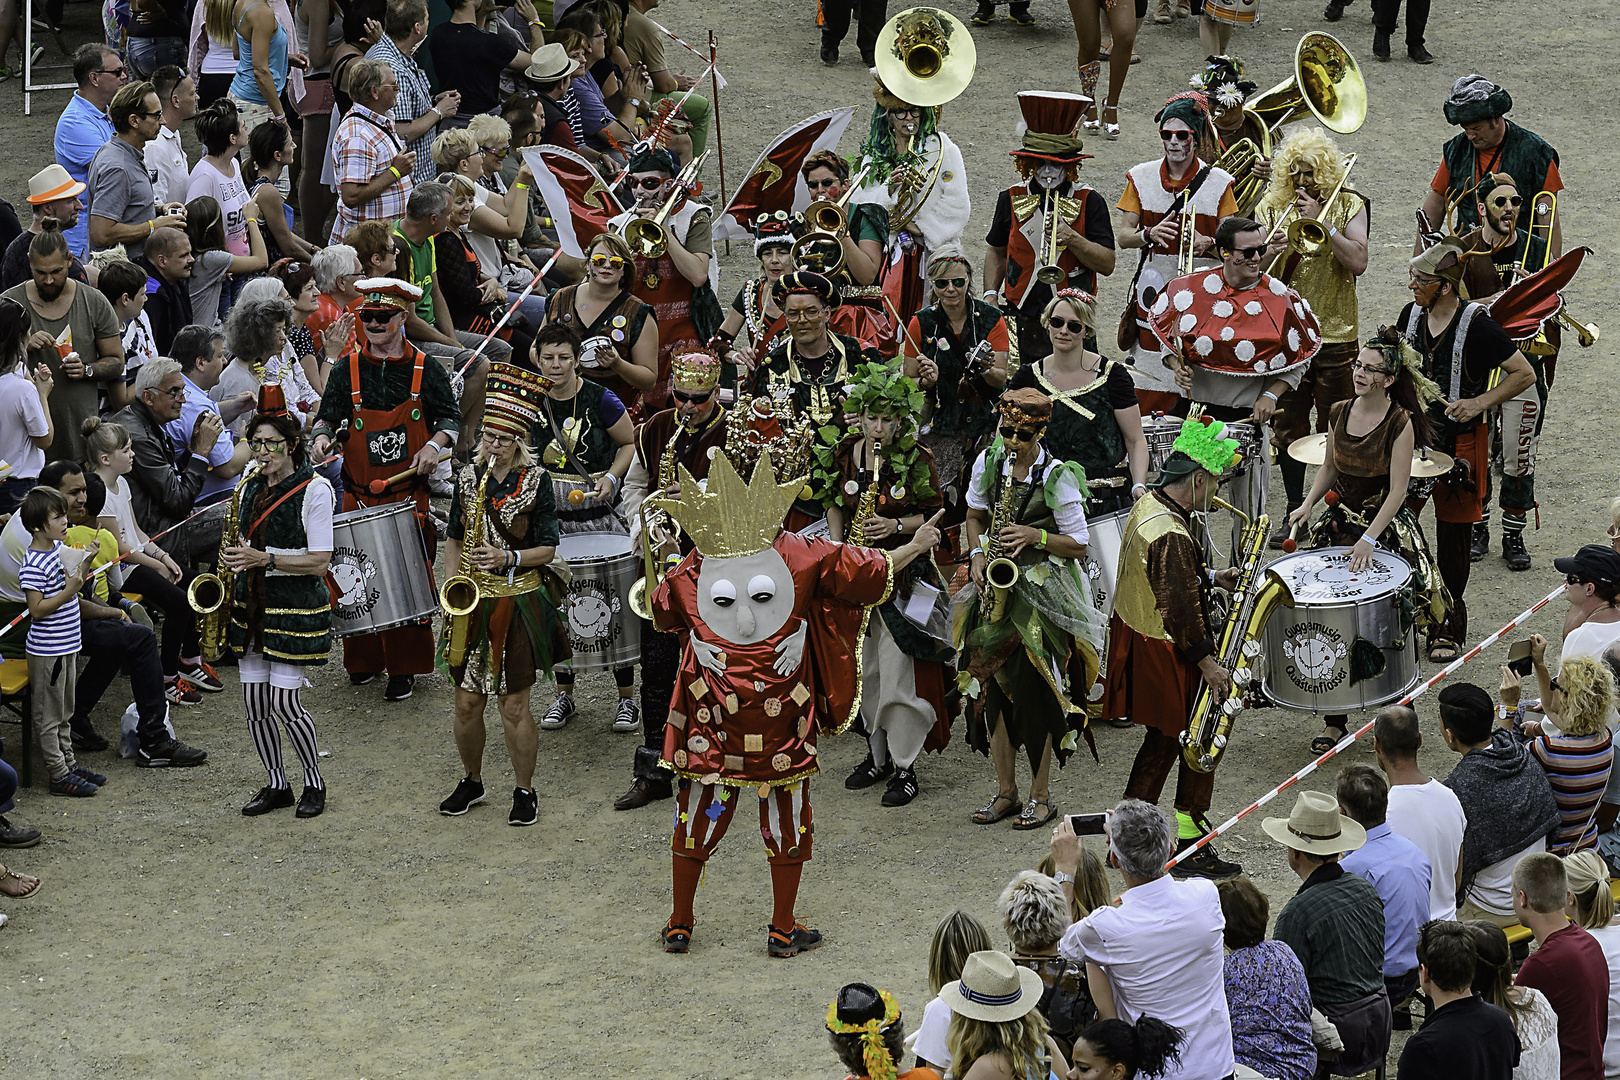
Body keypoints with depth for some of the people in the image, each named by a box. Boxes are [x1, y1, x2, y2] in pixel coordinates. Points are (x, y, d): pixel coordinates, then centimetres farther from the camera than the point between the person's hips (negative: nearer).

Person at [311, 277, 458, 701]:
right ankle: (364, 659, 20)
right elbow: (328, 417, 10)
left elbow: (451, 419, 7)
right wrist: (322, 437, -12)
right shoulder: (347, 371, 4)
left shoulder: (425, 370, 1)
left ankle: (403, 667, 8)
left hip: (410, 493, -2)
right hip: (360, 496, 2)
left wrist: (435, 444, -12)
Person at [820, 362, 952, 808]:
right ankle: (878, 755, 25)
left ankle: (905, 767, 0)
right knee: (864, 669, 11)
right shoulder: (842, 454, 3)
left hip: (903, 569, -5)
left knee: (899, 671, -7)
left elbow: (934, 516, -4)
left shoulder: (918, 460, -8)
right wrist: (836, 546, 2)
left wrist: (896, 526, -20)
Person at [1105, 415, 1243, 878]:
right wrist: (1208, 663, -18)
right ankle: (1192, 847, 9)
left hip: (1136, 633, 10)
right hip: (1164, 654, -10)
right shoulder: (1172, 536, -27)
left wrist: (1209, 579, 11)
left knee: (1162, 740, 18)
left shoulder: (1147, 505, 4)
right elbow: (1180, 612, -26)